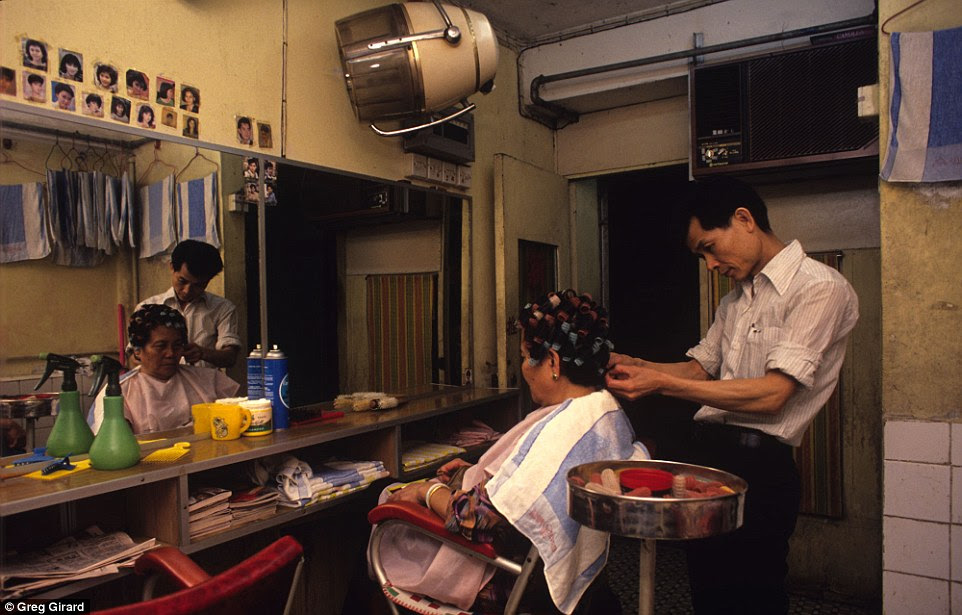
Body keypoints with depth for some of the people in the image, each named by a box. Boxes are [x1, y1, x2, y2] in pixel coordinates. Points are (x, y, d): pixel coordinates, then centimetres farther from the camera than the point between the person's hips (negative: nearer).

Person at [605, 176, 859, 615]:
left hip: (758, 464, -8)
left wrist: (660, 382, -22)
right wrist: (633, 366, -1)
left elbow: (772, 393, -20)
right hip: (706, 453, 8)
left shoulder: (820, 289, -11)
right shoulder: (735, 301, 16)